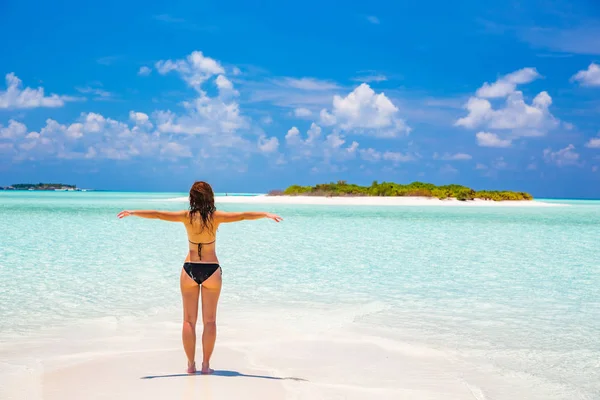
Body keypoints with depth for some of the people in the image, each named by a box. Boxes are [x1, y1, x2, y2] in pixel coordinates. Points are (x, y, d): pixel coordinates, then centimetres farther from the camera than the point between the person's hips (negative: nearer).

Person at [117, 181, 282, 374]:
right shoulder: (216, 216, -8)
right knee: (209, 320, 7)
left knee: (189, 320, 8)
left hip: (190, 269, 1)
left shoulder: (186, 216, -6)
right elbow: (244, 216, -9)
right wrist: (267, 215, -1)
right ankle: (206, 364, 5)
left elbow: (157, 214, -4)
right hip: (211, 270, 0)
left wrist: (132, 213, 6)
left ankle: (191, 364, 7)